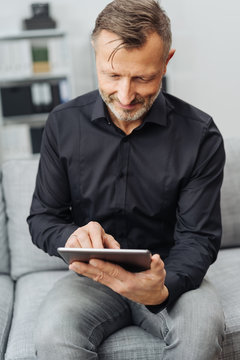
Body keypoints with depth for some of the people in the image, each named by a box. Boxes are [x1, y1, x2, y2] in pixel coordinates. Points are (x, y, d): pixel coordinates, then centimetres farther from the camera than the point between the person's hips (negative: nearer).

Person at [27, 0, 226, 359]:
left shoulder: (201, 135, -10)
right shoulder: (64, 123, -4)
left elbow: (199, 237, -9)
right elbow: (42, 217, 2)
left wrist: (162, 289, -31)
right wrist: (72, 236, -23)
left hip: (169, 274, 0)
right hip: (93, 275, 1)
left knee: (203, 327, -31)